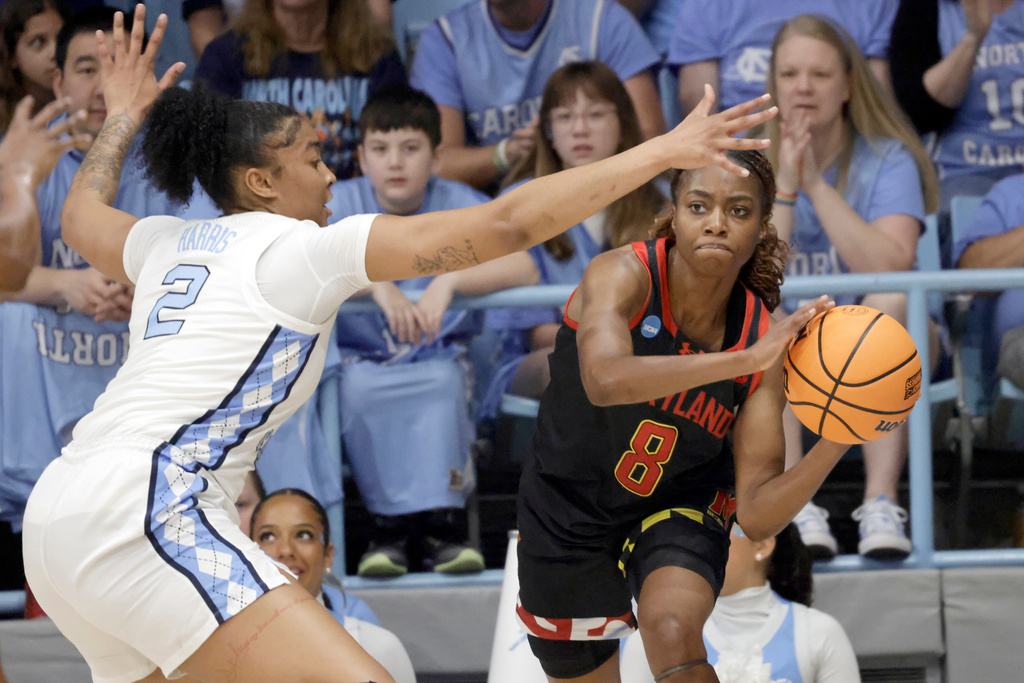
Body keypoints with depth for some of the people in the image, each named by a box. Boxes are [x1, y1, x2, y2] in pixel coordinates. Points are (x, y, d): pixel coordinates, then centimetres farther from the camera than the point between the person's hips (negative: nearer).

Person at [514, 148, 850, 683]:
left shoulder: (767, 342, -18)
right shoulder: (621, 275, -24)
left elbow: (757, 516, -19)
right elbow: (605, 381, -47)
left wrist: (835, 443, -36)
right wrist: (744, 359, -52)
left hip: (679, 511, 0)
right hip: (568, 514, 0)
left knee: (674, 634, -33)